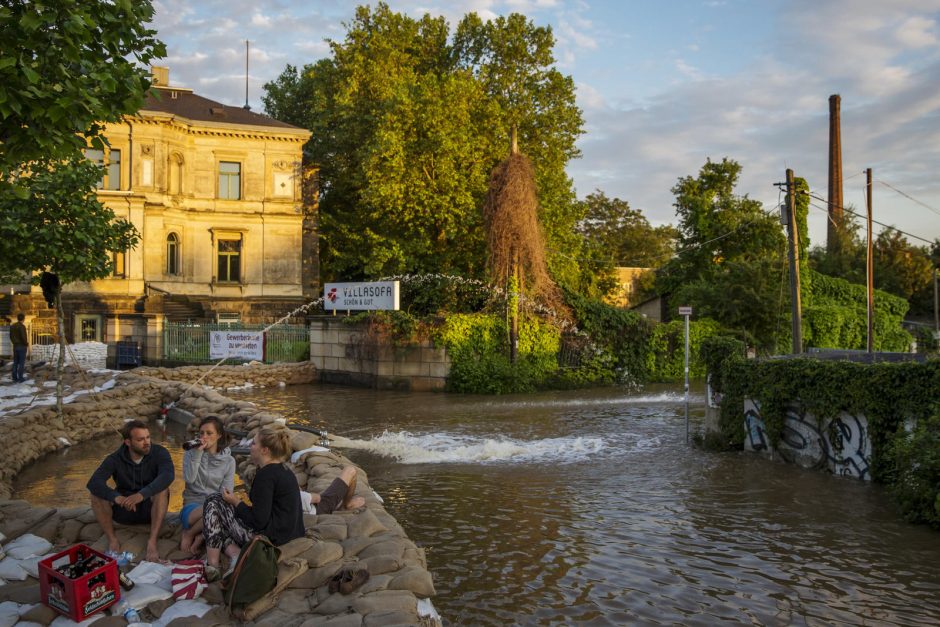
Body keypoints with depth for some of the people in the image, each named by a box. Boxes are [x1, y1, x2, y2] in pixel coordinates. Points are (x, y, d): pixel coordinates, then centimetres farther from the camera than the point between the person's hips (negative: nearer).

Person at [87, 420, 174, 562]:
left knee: (162, 489, -32)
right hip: (124, 510, 2)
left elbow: (167, 475, -33)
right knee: (96, 493, -22)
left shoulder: (159, 453, -13)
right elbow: (93, 482, -25)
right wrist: (116, 497, -44)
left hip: (151, 509, -1)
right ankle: (112, 540, -16)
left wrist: (142, 494, -49)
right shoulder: (115, 459, -10)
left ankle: (152, 542, -33)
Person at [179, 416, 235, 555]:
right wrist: (198, 453, -13)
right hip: (193, 505, -2)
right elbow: (189, 479, -11)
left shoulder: (229, 461, 6)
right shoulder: (190, 454, 7)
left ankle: (189, 533, -11)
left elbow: (226, 492, -2)